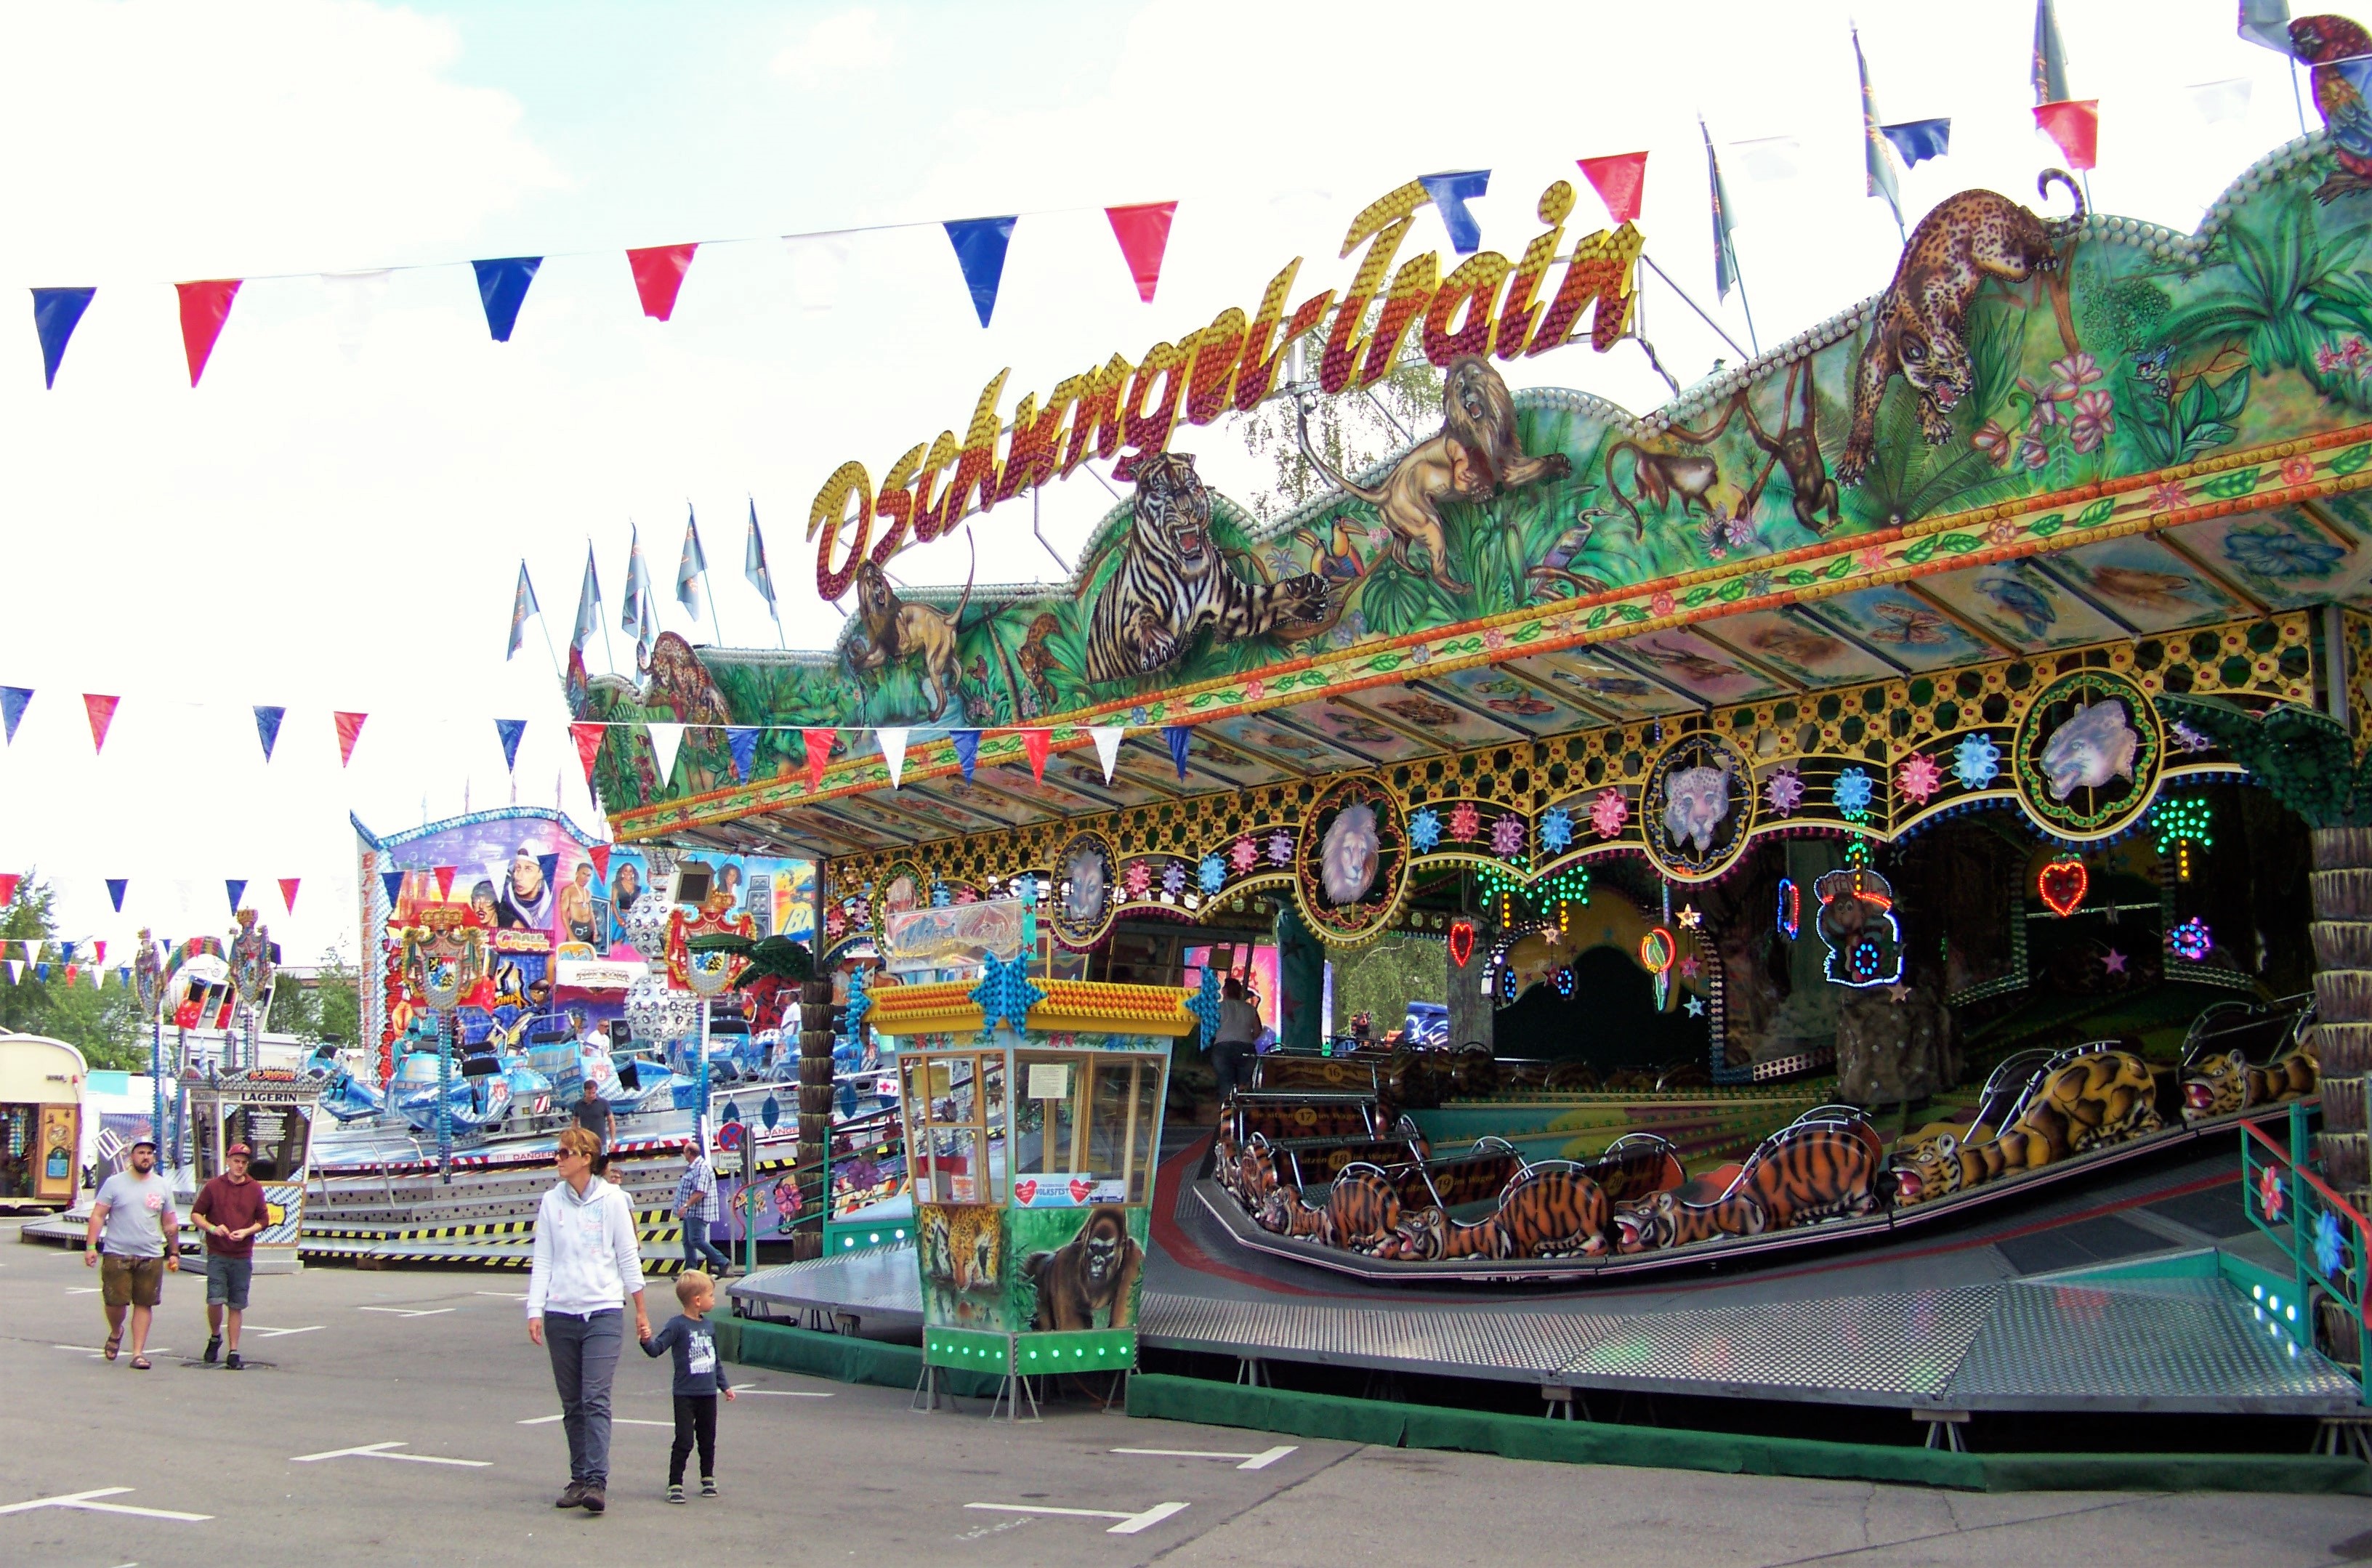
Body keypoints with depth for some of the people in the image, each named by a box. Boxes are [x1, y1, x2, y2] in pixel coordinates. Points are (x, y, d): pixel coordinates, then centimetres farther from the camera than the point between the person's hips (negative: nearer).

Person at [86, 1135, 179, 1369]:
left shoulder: (163, 1186, 10)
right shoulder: (115, 1183, 2)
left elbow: (170, 1223, 16)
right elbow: (98, 1216, 0)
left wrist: (174, 1253, 13)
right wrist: (91, 1246, -9)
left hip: (151, 1257, 2)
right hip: (117, 1255, -2)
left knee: (144, 1304, 1)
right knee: (115, 1302, -2)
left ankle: (138, 1353, 7)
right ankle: (115, 1333, 29)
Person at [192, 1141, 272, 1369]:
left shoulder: (255, 1189, 6)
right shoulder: (213, 1187, 2)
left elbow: (263, 1220, 11)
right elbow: (196, 1214, 6)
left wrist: (246, 1232, -8)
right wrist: (212, 1228, -12)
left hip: (242, 1256, 1)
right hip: (217, 1255, -1)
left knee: (236, 1306, 4)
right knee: (215, 1301, -11)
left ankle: (234, 1352, 11)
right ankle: (215, 1338, 17)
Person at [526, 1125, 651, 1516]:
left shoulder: (612, 1199, 0)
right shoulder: (551, 1202, 6)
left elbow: (628, 1257, 4)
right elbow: (542, 1261, 6)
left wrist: (641, 1311, 7)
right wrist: (535, 1312, -4)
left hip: (603, 1312, -3)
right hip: (560, 1313, 3)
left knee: (596, 1399, -12)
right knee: (572, 1405, 8)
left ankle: (597, 1482, -16)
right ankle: (578, 1479, 16)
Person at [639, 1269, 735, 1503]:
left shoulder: (709, 1325, 9)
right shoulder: (678, 1325, -11)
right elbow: (657, 1348, -20)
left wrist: (724, 1385, 23)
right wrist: (647, 1340, -41)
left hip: (708, 1394, 6)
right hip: (685, 1394, -6)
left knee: (708, 1440, 15)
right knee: (684, 1441, -8)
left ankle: (708, 1479, 30)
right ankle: (675, 1484, 0)